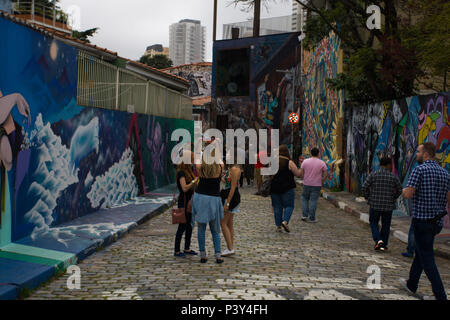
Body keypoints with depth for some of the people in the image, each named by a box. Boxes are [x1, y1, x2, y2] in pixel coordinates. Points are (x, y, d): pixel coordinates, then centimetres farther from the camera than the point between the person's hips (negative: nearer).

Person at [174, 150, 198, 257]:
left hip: (189, 201, 9)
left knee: (189, 225, 13)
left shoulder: (189, 171, 12)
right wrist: (194, 181, -20)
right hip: (183, 201, -9)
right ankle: (177, 251, 5)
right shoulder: (181, 172, -16)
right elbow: (184, 188, -24)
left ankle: (187, 249, 23)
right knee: (182, 226, -4)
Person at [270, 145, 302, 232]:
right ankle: (285, 221, -14)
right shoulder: (289, 162, -9)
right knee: (289, 206, 6)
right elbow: (298, 174, -5)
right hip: (287, 188, -4)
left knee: (277, 207, 10)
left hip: (274, 188, 4)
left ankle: (278, 225, 11)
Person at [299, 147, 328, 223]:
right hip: (316, 185, -1)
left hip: (306, 184, 1)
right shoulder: (322, 163, -5)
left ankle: (305, 215, 10)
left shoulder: (305, 161, -3)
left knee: (304, 199, 17)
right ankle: (311, 218, 4)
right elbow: (326, 174, -5)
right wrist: (321, 182, 6)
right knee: (313, 201, 2)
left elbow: (301, 173, -1)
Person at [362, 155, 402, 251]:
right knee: (385, 225, 13)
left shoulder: (373, 175, -5)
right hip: (388, 205, 1)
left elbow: (364, 187, -8)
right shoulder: (393, 177, -3)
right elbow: (399, 190, 4)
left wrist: (367, 198, 7)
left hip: (375, 204, 0)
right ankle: (383, 245, 16)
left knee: (374, 223, 14)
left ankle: (378, 240, -5)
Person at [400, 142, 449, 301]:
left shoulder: (420, 169, -14)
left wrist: (404, 191, 4)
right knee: (420, 252, 21)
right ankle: (411, 284, 34)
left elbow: (408, 194, -18)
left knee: (427, 258, -2)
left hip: (421, 220, -8)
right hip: (437, 221, 8)